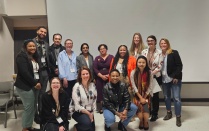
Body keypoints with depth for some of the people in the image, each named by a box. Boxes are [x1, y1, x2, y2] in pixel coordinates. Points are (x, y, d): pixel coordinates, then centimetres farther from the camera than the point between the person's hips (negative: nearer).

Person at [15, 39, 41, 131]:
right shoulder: (21, 56, -8)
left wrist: (39, 82, 3)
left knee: (33, 107, 7)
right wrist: (34, 83, -15)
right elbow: (24, 72, -18)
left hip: (35, 85, 7)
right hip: (25, 86, -7)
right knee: (29, 107, -6)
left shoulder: (35, 57, 16)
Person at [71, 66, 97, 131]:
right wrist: (88, 113, -16)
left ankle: (80, 125, 34)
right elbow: (77, 106, -18)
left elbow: (94, 100, 6)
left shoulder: (92, 85, 0)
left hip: (90, 111, 6)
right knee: (87, 123, -32)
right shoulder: (77, 86, -17)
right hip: (78, 112, -6)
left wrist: (92, 112, -4)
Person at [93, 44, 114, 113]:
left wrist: (109, 75, -13)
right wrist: (101, 76, -10)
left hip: (109, 78, -1)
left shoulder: (111, 57, 6)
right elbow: (95, 69, 2)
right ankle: (100, 108, 6)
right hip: (99, 78, 1)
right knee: (99, 92, -2)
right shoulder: (97, 58, 12)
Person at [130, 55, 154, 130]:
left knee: (145, 106, -19)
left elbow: (150, 86, -5)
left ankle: (145, 122, 12)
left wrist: (144, 97, -10)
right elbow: (134, 86, -9)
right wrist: (140, 97, -11)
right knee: (140, 106, -19)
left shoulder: (149, 72, -6)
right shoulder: (133, 72, -9)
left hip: (146, 95, 1)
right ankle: (141, 121, 14)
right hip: (137, 95, 0)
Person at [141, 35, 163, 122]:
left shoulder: (159, 53, -5)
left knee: (155, 95, 5)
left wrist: (152, 73, -16)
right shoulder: (144, 52, 3)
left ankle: (155, 114, 19)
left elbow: (160, 66, -8)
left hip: (156, 77, -2)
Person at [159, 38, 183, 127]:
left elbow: (179, 65, -9)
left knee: (176, 98, -3)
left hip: (174, 79, -4)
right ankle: (169, 113, 32)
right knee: (166, 97, 14)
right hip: (164, 79, 4)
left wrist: (176, 76, -16)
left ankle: (178, 117, 7)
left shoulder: (174, 53, -7)